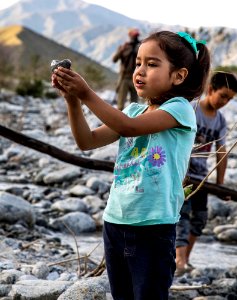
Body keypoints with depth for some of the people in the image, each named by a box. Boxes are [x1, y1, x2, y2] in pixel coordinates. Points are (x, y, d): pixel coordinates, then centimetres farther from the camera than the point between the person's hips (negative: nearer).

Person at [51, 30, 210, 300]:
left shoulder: (180, 109, -7)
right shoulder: (133, 110, 13)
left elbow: (130, 127, -21)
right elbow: (88, 141, 6)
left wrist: (86, 94, -24)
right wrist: (72, 99, -7)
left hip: (153, 227, -7)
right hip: (114, 222, 7)